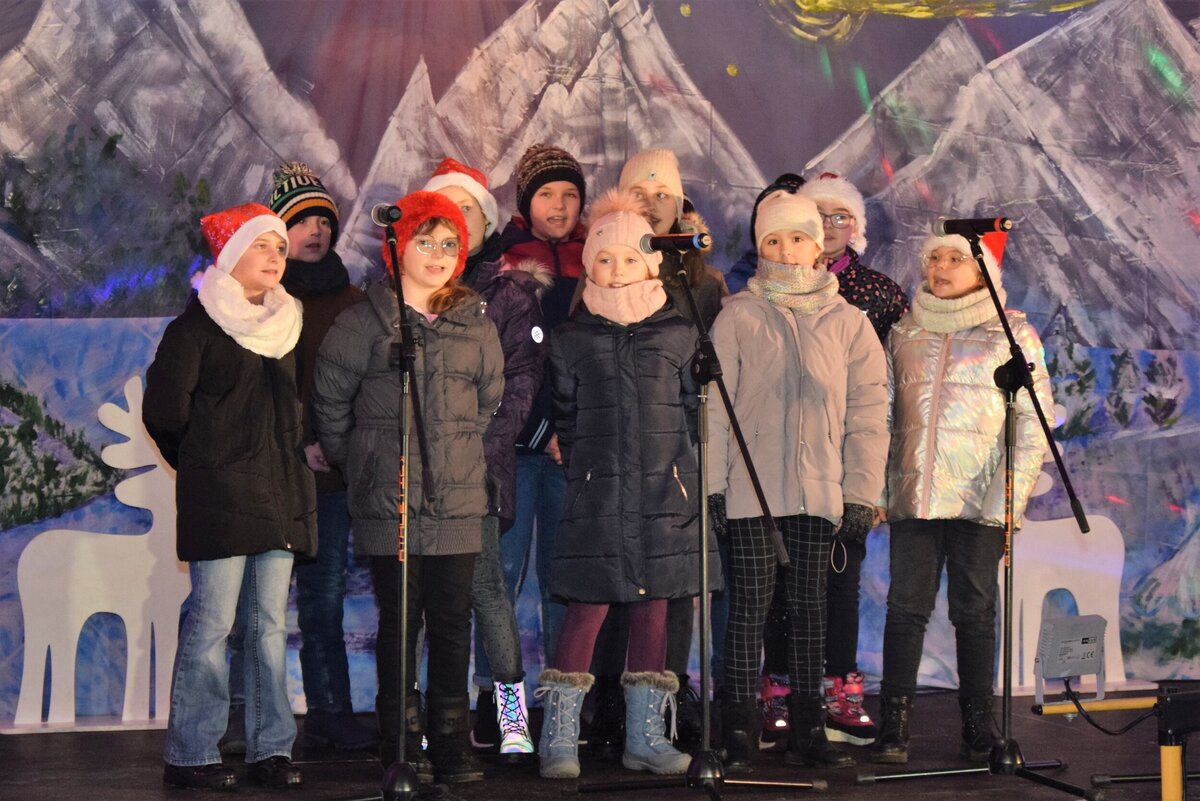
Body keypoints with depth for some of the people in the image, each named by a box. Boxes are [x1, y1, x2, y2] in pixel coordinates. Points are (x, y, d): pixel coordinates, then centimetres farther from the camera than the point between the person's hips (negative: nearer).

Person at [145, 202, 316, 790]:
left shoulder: (285, 324, 17)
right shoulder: (198, 324, -3)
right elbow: (164, 410, -6)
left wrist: (288, 460, 15)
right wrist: (202, 462, 5)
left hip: (280, 493, 6)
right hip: (221, 496, -6)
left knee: (271, 625, 6)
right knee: (212, 622, -6)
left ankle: (271, 749, 10)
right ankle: (189, 755, 1)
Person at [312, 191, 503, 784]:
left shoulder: (475, 323, 12)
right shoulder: (366, 320, 0)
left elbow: (492, 402, 19)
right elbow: (329, 402, 4)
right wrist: (360, 464, 6)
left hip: (458, 500, 3)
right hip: (389, 501, -3)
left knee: (452, 620, 4)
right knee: (399, 620, 1)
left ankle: (451, 742, 13)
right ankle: (401, 745, 10)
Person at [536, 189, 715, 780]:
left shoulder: (678, 337, 7)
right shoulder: (571, 341, 5)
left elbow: (695, 415, 11)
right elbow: (563, 421, 11)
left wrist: (686, 476, 6)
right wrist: (583, 469, 6)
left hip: (665, 496, 2)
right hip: (596, 497, -2)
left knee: (653, 608, 6)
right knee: (588, 608, -6)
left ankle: (644, 734, 15)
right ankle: (558, 737, 0)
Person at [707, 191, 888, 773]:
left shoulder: (846, 321, 8)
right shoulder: (738, 317, 2)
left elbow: (867, 412, 7)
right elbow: (715, 403, 0)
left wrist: (861, 492, 1)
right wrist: (711, 482, -6)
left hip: (818, 489, 2)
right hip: (752, 486, -2)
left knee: (809, 605, 8)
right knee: (750, 605, -1)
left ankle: (806, 729, 14)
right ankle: (740, 732, 4)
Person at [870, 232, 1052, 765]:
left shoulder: (1013, 334, 3)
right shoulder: (904, 333, 13)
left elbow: (1033, 422, -1)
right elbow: (883, 415, 14)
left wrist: (1011, 495, -9)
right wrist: (876, 487, 6)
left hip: (979, 500, -2)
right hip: (913, 497, 2)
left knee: (974, 611, 2)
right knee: (906, 607, -3)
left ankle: (977, 726, 11)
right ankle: (893, 726, 0)